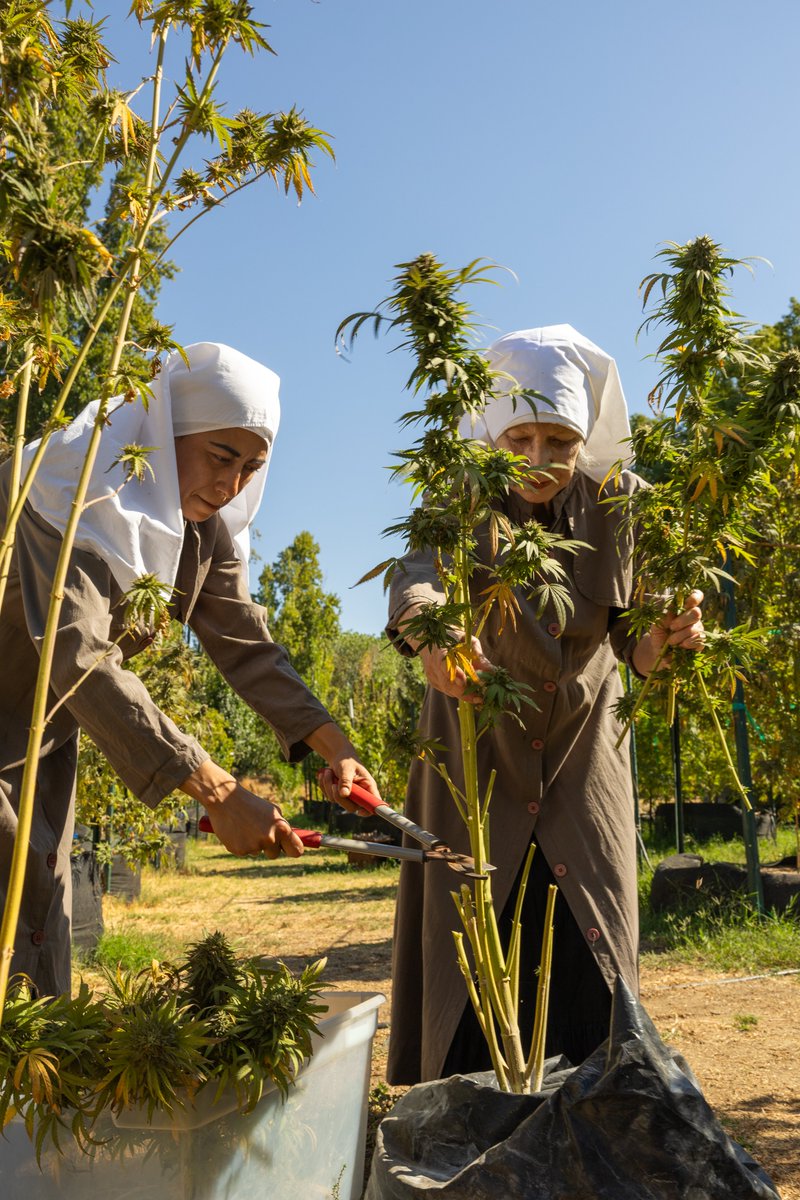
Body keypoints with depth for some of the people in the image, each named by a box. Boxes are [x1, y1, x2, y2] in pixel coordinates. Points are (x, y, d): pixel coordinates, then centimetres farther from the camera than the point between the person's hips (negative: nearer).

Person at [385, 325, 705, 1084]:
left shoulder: (615, 503, -12)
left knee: (588, 957, 1)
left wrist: (666, 633, -38)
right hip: (478, 753, -1)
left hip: (579, 756, 2)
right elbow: (416, 579, -38)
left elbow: (634, 649, -14)